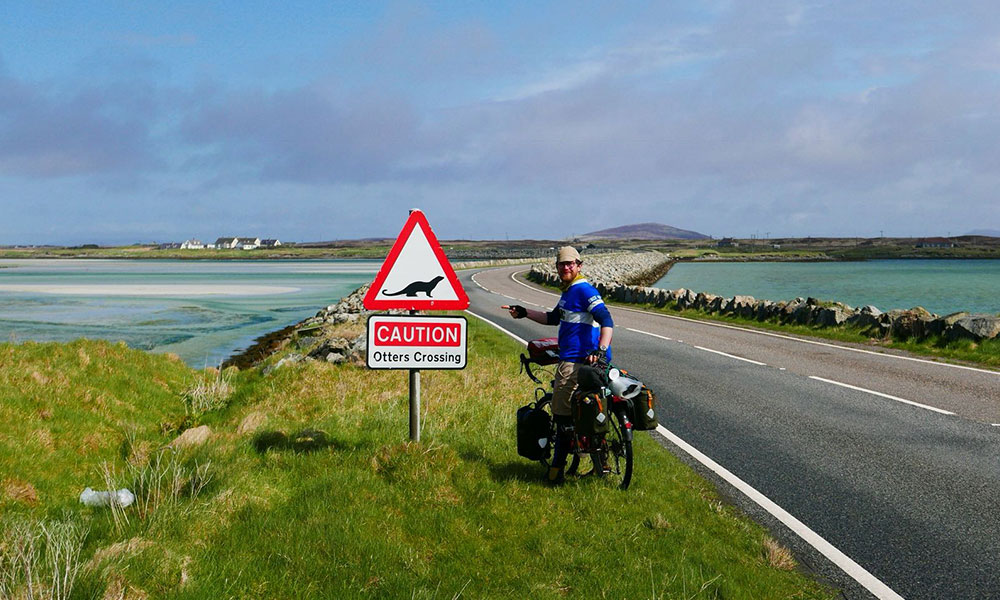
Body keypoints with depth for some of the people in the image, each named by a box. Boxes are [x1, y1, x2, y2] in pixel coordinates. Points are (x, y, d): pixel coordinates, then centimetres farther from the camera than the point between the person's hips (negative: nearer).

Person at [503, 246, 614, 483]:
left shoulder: (583, 289, -12)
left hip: (577, 361, -10)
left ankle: (557, 467, -1)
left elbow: (606, 320, -22)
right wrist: (524, 312, 30)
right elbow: (554, 318, 34)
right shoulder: (568, 290, 19)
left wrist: (601, 350, -35)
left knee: (563, 415, -7)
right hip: (571, 359, 10)